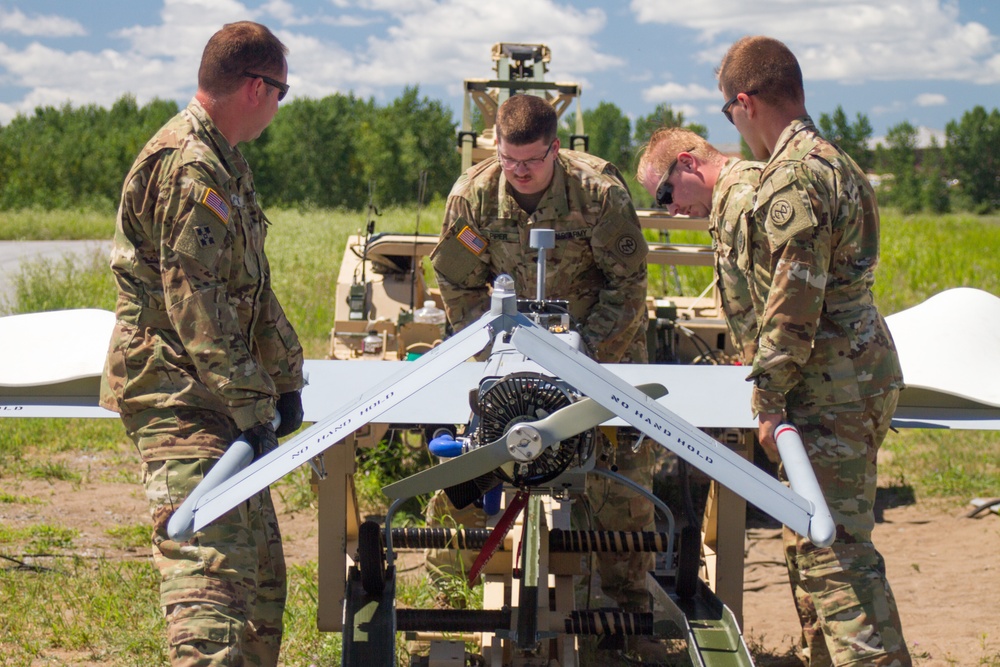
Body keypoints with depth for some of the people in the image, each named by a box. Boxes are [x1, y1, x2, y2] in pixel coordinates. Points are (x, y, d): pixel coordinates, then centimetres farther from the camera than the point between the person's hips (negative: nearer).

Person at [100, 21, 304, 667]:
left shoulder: (223, 163, 19)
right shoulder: (190, 166, -16)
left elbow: (253, 288, 24)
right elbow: (194, 303, -21)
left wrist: (283, 377, 19)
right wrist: (248, 406, -20)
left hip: (219, 402, 11)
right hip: (178, 399, -11)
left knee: (260, 569, 14)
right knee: (211, 565, -20)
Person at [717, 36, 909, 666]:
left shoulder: (793, 175, -16)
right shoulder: (834, 161, 17)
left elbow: (795, 298, -21)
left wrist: (770, 398, -17)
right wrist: (774, 366, 32)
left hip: (833, 388, -10)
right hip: (861, 370, 10)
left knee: (836, 550, -12)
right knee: (814, 541, 17)